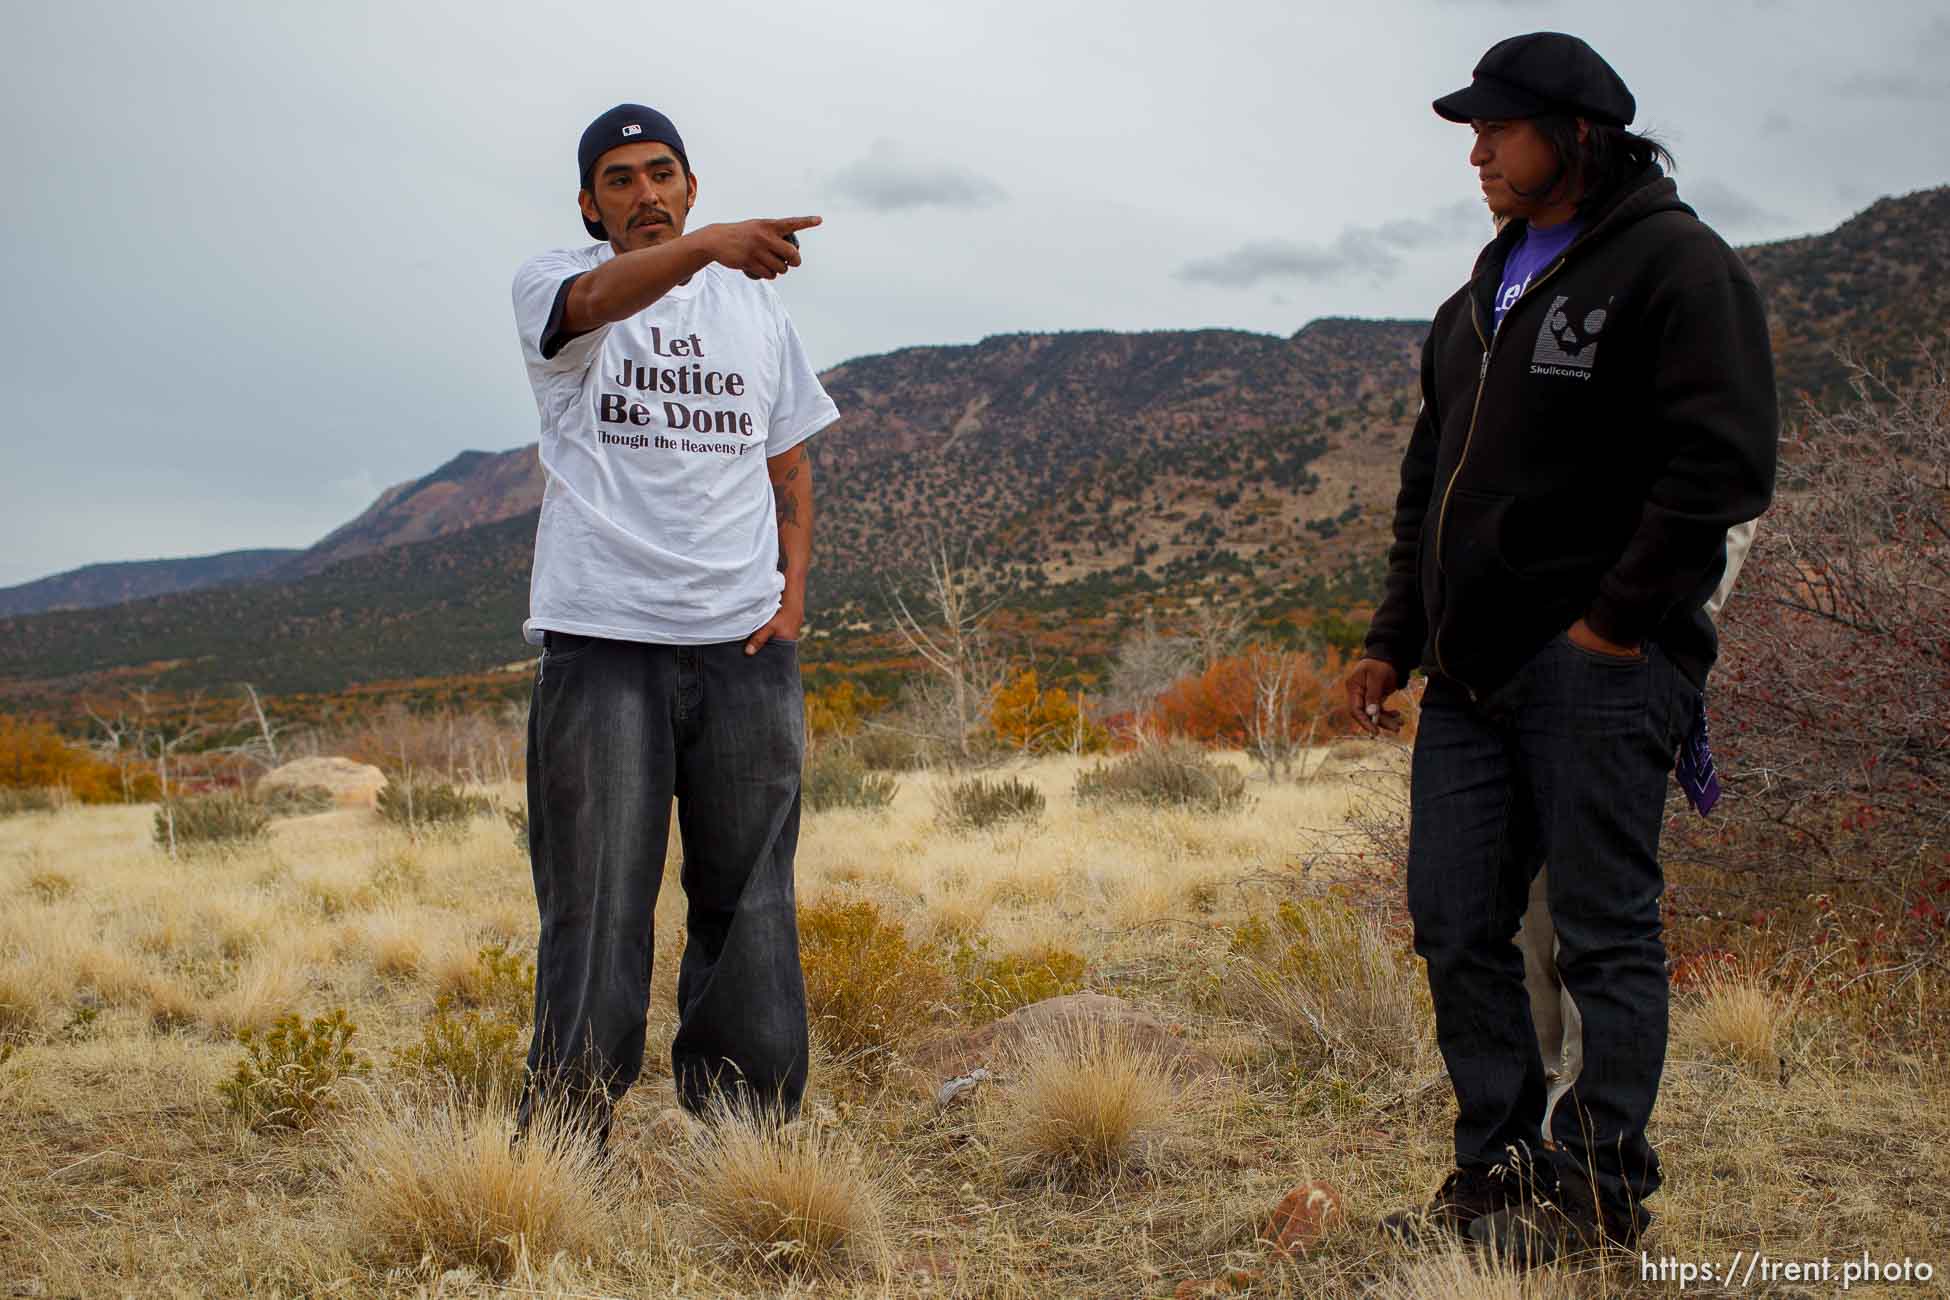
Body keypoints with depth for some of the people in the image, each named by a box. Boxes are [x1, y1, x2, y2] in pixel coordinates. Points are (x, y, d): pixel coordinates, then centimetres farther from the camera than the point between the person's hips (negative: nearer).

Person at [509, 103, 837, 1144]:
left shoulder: (754, 305, 17)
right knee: (596, 910, -5)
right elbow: (600, 298, -22)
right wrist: (708, 247, -42)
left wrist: (792, 590, 5)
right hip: (601, 639, -4)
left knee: (748, 903, 7)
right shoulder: (553, 282, 3)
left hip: (744, 642, 4)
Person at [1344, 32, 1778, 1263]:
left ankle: (1602, 1183, 8)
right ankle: (1500, 1168, 17)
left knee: (1605, 930, -1)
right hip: (1474, 672, 8)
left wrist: (1619, 619, -16)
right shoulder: (1485, 293, 20)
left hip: (1598, 664, -8)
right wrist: (1394, 639, 18)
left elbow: (1720, 461, -15)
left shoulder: (1674, 263, -5)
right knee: (1457, 929, 7)